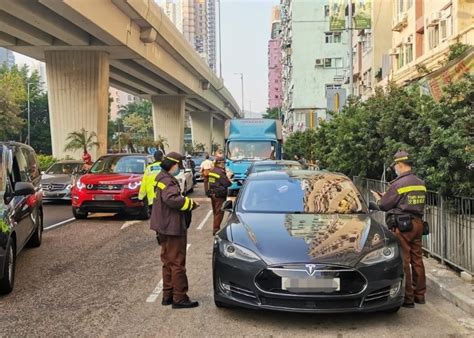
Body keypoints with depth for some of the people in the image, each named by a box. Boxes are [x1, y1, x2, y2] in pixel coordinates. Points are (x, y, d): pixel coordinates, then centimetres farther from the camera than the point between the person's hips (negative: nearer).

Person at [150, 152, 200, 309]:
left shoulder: (162, 178, 17)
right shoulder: (167, 180, -16)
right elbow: (171, 199, -32)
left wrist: (187, 202, 4)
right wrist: (190, 203, -21)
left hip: (164, 228, 11)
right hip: (172, 228, -11)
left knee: (168, 263, 17)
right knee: (177, 264, -5)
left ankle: (168, 295, 24)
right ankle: (179, 298, 0)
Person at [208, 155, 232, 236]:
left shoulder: (212, 171, 7)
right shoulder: (220, 172, -20)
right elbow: (227, 183, -21)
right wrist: (230, 179, 1)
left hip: (212, 194, 9)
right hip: (219, 195, -9)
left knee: (215, 212, 19)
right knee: (219, 213, -2)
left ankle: (216, 228, 30)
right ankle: (215, 230, -2)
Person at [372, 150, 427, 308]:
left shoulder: (399, 184, -14)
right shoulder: (420, 183, 8)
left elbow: (384, 205, -7)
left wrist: (378, 197, 15)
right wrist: (386, 195, 20)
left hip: (402, 225, -8)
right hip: (417, 223, 8)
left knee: (403, 261, -2)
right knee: (417, 259, 13)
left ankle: (407, 298, 2)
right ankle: (420, 294, 22)